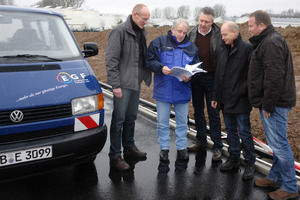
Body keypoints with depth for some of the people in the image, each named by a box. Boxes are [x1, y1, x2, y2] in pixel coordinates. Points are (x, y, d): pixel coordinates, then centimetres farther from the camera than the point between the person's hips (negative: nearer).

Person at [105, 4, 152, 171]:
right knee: (119, 119, -2)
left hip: (136, 82, 7)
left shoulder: (142, 32, 11)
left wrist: (145, 76, 10)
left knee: (131, 117, 17)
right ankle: (115, 156, 6)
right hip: (123, 83, -7)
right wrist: (115, 84, -17)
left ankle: (129, 146, 32)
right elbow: (111, 59, -14)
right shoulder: (120, 31, -12)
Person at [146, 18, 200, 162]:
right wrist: (161, 68, -21)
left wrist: (189, 76, -14)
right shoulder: (158, 42, 0)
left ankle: (181, 147, 27)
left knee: (182, 122, 12)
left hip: (183, 92, 2)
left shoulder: (191, 48, 8)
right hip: (163, 90, -2)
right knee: (162, 122, 8)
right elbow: (150, 61, -3)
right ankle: (164, 148, 24)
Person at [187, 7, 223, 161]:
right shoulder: (192, 34, 3)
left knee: (213, 112, 1)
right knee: (198, 111, 13)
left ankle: (217, 147, 11)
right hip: (195, 78, 4)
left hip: (211, 78, -4)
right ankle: (201, 141, 27)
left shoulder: (218, 35, -7)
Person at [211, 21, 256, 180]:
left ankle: (249, 163, 16)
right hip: (225, 99, 7)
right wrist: (215, 96, 14)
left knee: (244, 132, 2)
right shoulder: (224, 49, 12)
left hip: (240, 100, -7)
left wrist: (242, 90, -19)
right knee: (230, 130, 16)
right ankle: (234, 159, 30)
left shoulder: (247, 48, -10)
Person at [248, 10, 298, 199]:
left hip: (275, 103, -11)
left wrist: (268, 105, -19)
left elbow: (274, 77, -24)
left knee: (279, 144, -3)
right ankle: (275, 177, 32)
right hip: (272, 102, 11)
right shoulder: (268, 40, 18)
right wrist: (265, 103, 18)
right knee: (277, 143, 18)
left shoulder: (271, 42, -17)